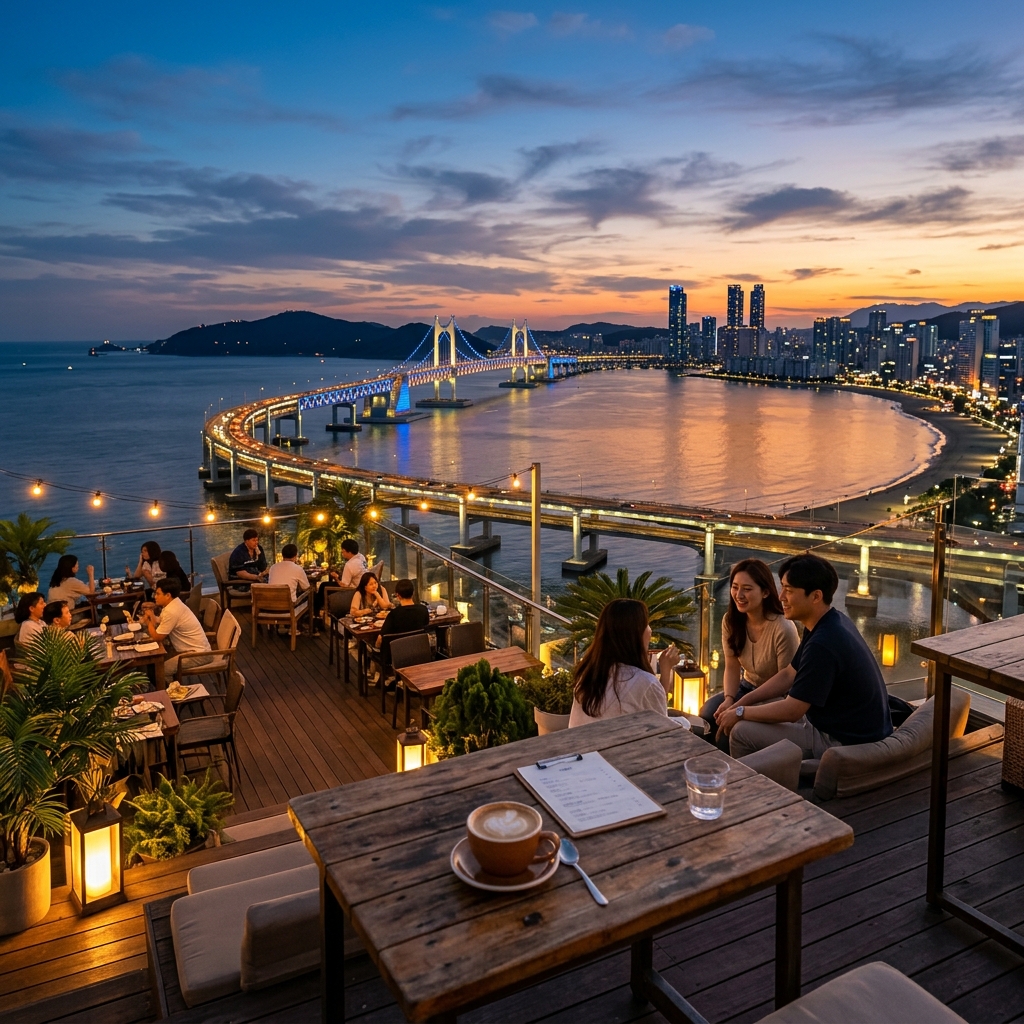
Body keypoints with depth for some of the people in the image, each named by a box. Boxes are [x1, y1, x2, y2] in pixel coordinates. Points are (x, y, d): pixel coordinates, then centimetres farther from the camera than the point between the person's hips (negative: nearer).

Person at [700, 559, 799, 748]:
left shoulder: (783, 629, -29)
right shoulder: (730, 621, -10)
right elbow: (732, 667, -2)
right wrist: (729, 700, -21)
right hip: (747, 688, 5)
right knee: (707, 715, -19)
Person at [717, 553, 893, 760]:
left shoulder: (823, 644, -29)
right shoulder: (826, 625, 2)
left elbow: (791, 711, -24)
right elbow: (788, 675, 11)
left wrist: (740, 713, -10)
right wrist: (740, 703, 5)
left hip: (846, 742, -10)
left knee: (742, 732, -9)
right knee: (756, 710, 17)